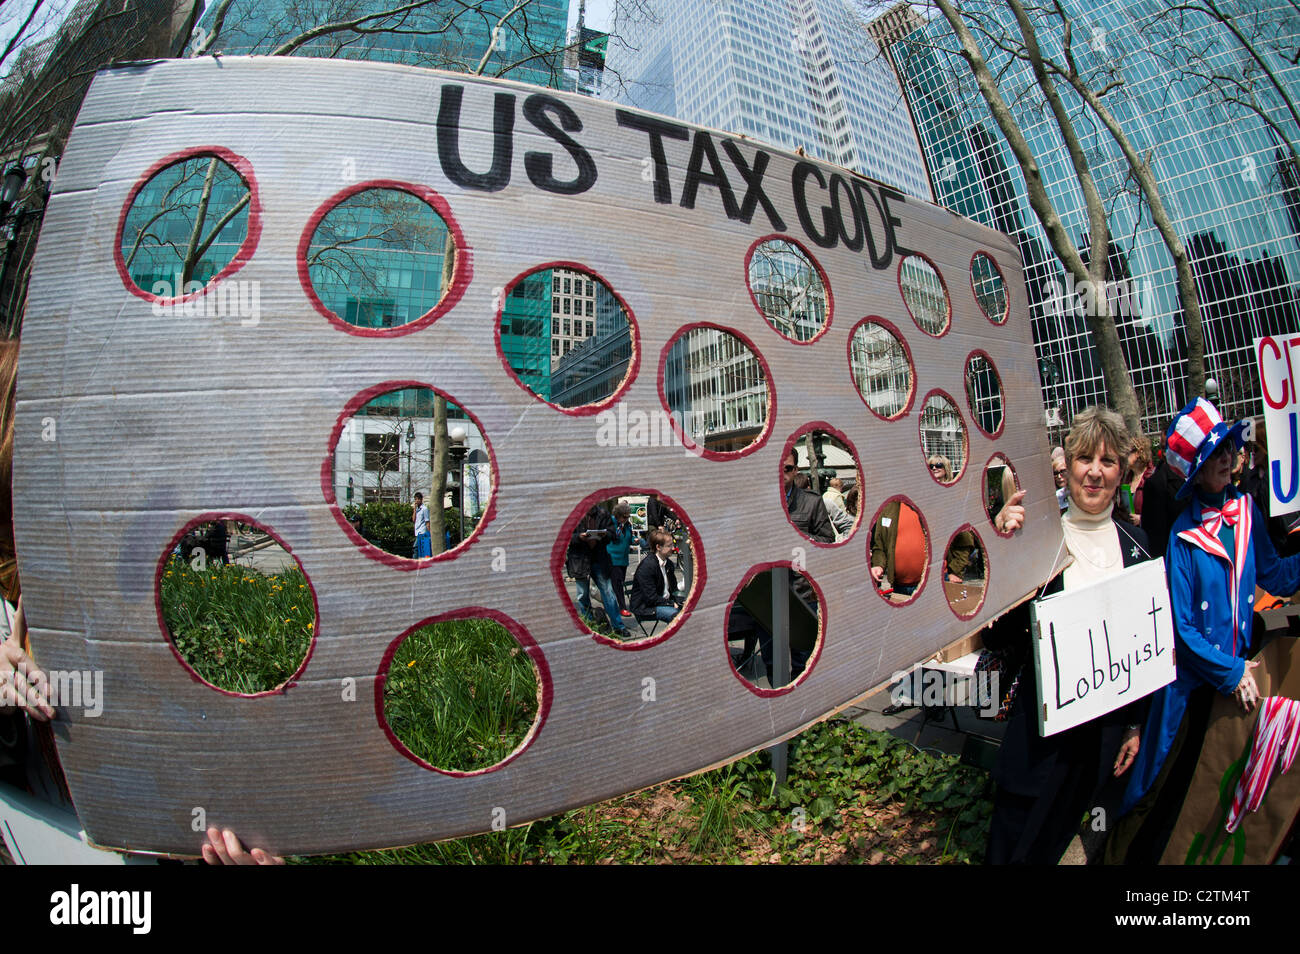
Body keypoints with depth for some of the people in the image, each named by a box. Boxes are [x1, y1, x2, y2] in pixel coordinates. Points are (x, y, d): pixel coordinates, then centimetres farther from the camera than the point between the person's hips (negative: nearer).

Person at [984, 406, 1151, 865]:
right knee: (1014, 846, 7)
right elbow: (997, 639, -12)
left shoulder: (1136, 543, 1)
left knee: (1058, 835, 20)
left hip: (1112, 720, 3)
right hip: (1044, 716, -3)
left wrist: (1138, 723, 11)